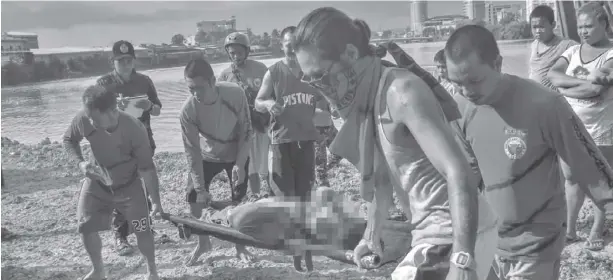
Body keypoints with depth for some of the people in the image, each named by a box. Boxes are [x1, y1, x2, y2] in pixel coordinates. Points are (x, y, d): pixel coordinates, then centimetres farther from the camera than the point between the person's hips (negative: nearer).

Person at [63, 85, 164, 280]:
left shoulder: (134, 130, -33)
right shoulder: (83, 120, -27)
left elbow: (147, 168, -22)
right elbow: (69, 140, -3)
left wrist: (156, 201, -22)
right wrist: (80, 162, -21)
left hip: (128, 185, -2)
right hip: (96, 183, 3)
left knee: (142, 230, -2)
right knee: (86, 228, 0)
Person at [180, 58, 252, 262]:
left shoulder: (235, 94, -31)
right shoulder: (187, 111, -29)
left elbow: (246, 130, -16)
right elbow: (192, 150, -23)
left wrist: (240, 163, -20)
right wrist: (200, 187, -24)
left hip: (236, 155, -1)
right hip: (207, 156, 1)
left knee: (238, 201, 2)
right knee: (193, 197, -4)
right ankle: (203, 242, 18)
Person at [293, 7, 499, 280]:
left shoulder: (401, 92, -21)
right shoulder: (366, 99, 5)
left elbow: (460, 174, -29)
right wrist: (372, 233, 28)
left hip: (455, 238, -9)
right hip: (434, 233, 9)